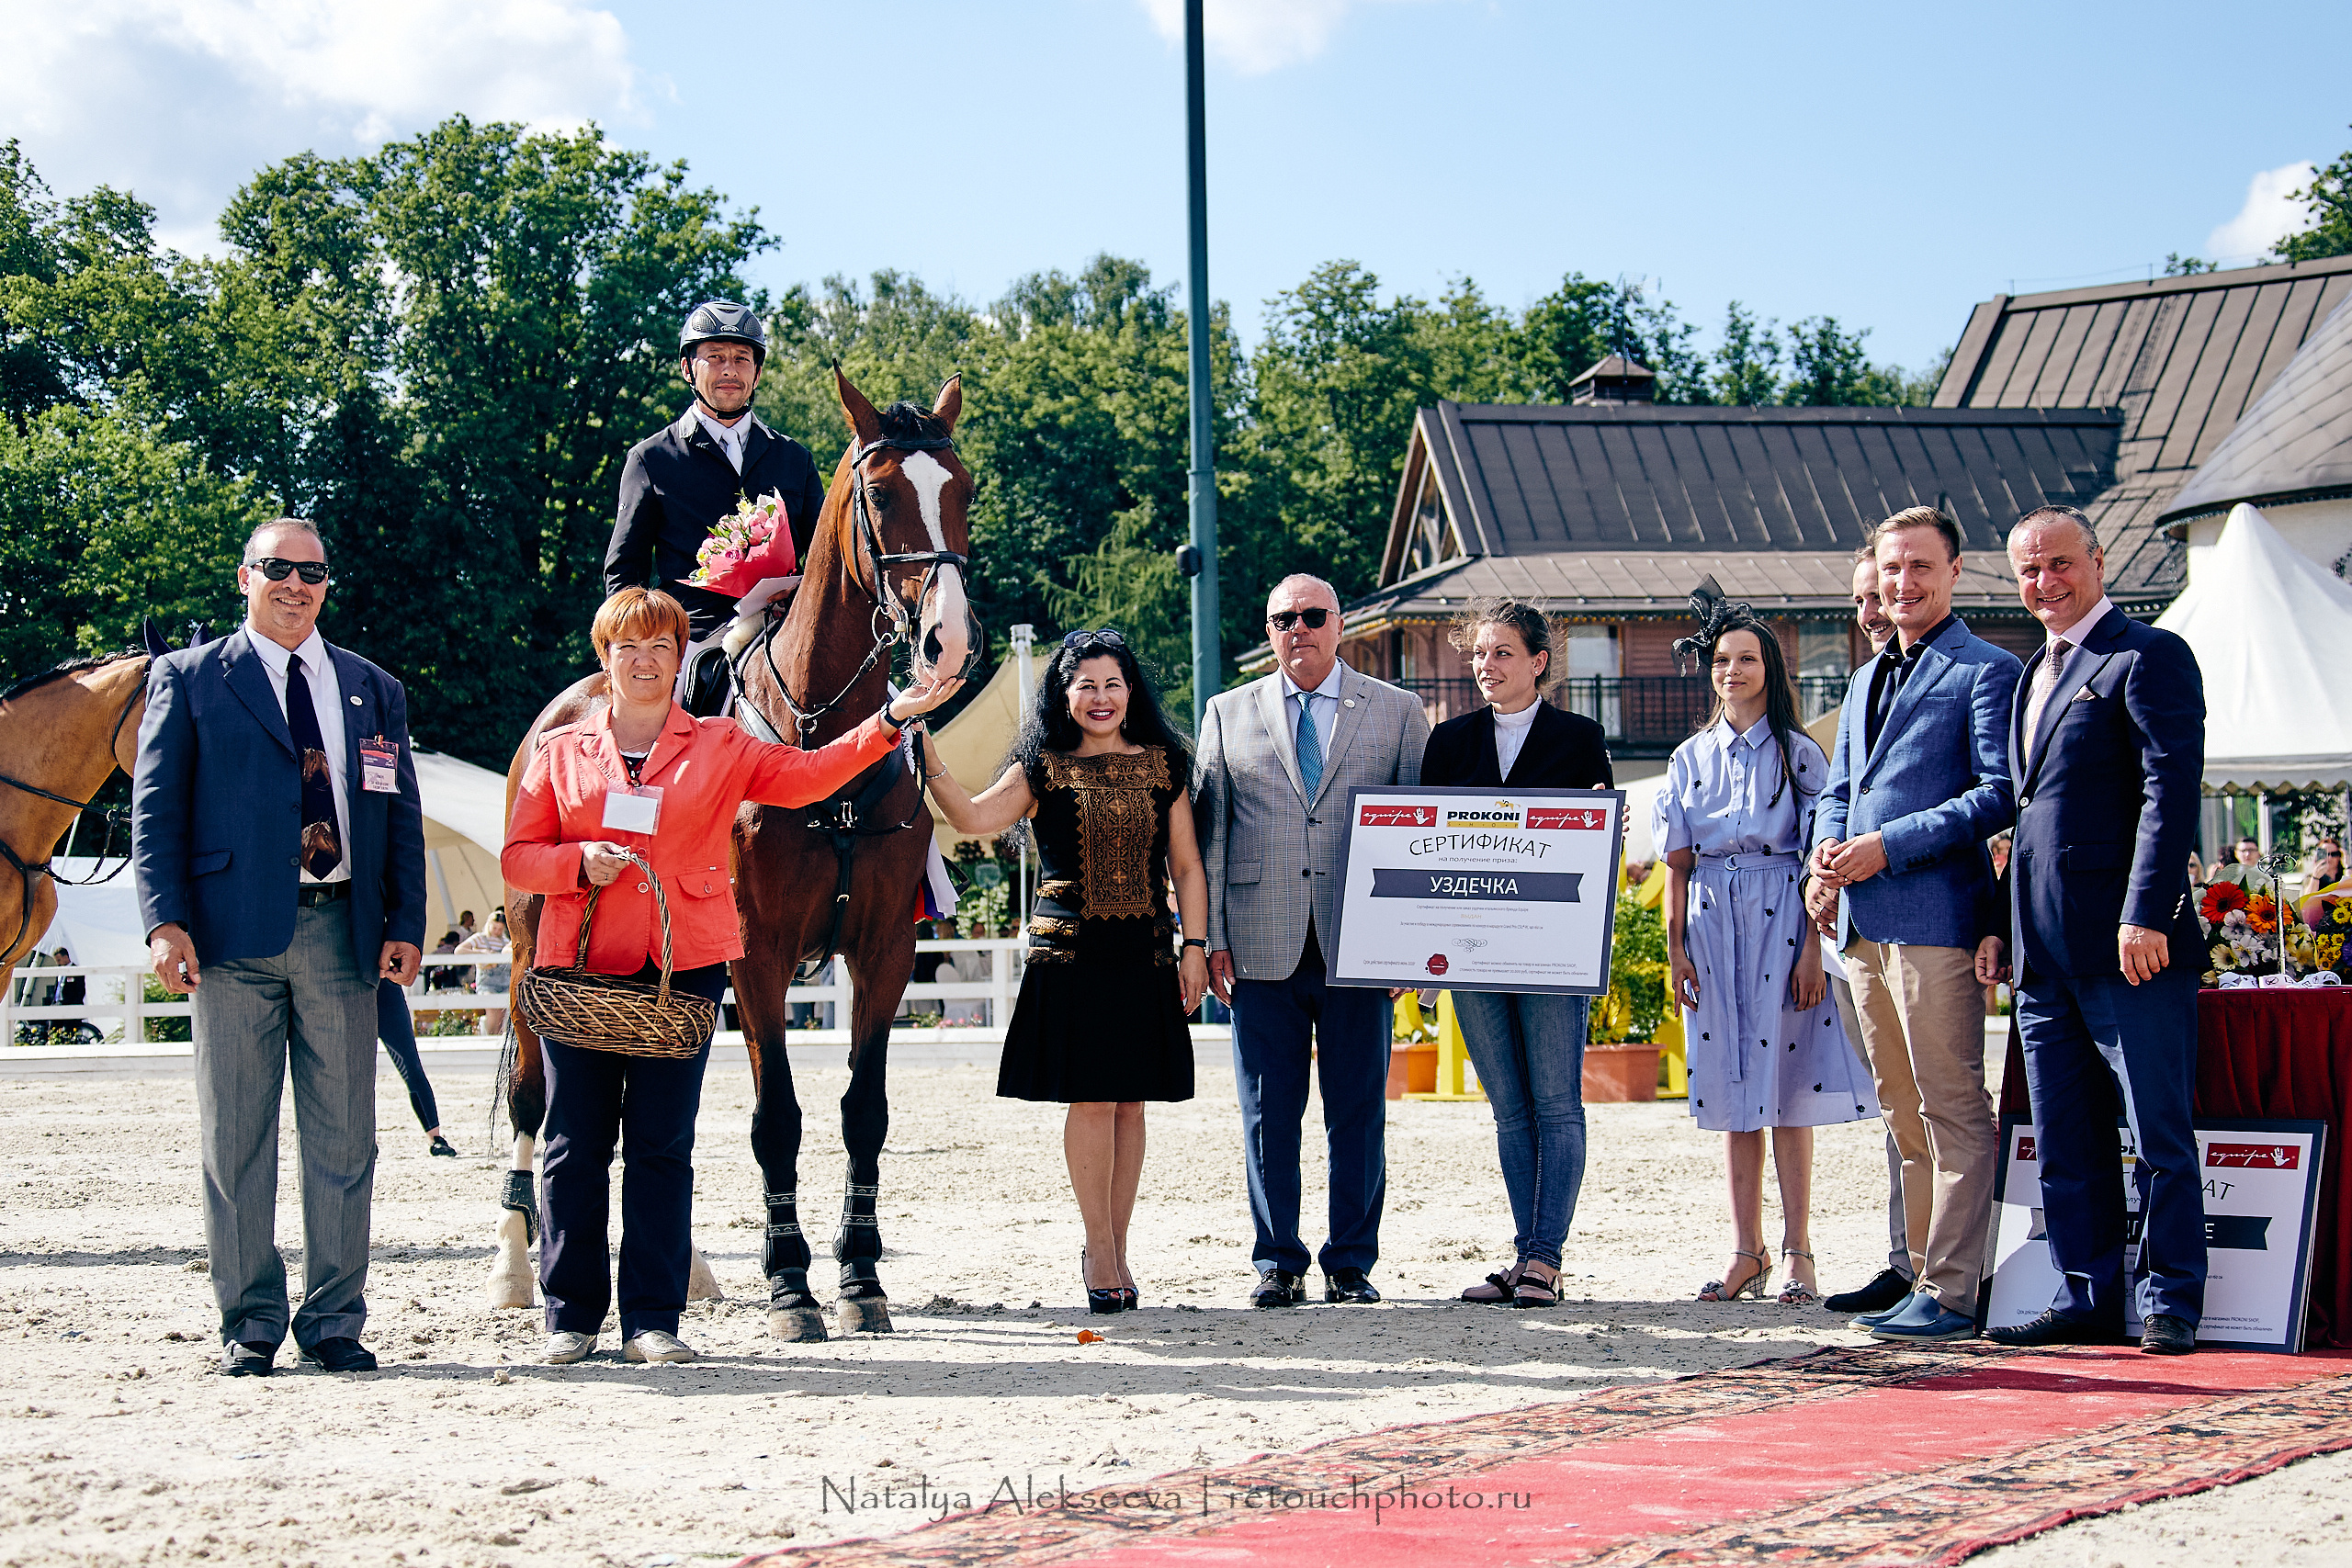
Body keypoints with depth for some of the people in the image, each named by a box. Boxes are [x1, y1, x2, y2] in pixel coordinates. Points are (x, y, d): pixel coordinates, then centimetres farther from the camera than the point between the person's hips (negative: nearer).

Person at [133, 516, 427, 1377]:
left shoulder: (374, 691, 16)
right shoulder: (187, 679, 8)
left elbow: (403, 819, 13)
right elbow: (156, 807, 2)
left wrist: (405, 926, 1)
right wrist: (165, 919, -10)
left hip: (343, 931, 2)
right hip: (235, 933, -2)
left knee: (343, 1138, 3)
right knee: (237, 1138, 2)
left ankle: (334, 1321, 11)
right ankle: (249, 1321, 10)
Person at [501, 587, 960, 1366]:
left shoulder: (720, 746, 11)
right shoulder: (560, 751, 11)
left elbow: (804, 776, 1)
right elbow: (517, 857, 9)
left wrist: (889, 722, -9)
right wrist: (579, 861, -11)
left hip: (684, 965, 0)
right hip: (580, 963, 0)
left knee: (663, 1146, 0)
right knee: (576, 1143, 2)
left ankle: (652, 1319, 4)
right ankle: (571, 1314, 11)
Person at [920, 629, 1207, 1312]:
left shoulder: (1161, 767, 9)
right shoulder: (1043, 769, 2)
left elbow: (1186, 866, 10)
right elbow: (975, 818, -14)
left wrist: (1194, 946, 2)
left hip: (1145, 954, 3)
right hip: (1070, 952, -2)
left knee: (1130, 1101, 5)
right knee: (1091, 1099, -4)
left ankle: (1113, 1247, 13)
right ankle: (1100, 1249, 7)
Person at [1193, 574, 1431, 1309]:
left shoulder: (1398, 712, 9)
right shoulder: (1228, 714, 12)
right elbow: (1208, 832, 10)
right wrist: (1211, 938, 2)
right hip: (1262, 946, 1)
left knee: (1359, 1111, 2)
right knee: (1268, 1112, 3)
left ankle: (1351, 1265, 11)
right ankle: (1276, 1264, 12)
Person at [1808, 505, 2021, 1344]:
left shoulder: (1986, 671, -3)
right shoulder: (1867, 679, 23)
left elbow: (1998, 795, -11)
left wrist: (1887, 847, -15)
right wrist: (1828, 851, 4)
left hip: (1935, 913, -8)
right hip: (1863, 920, 8)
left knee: (1951, 1108, -8)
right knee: (1905, 1113, 12)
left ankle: (1950, 1295, -8)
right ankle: (1924, 1276, 17)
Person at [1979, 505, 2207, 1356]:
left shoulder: (2149, 656, -5)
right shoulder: (2032, 675, 20)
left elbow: (2171, 792, -14)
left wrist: (2144, 916, -20)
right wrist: (2002, 926, 16)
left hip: (2129, 943, -8)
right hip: (2046, 953, 8)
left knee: (2159, 1133, -1)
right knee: (2065, 1142, 10)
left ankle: (2170, 1302, 5)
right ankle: (2088, 1297, 16)